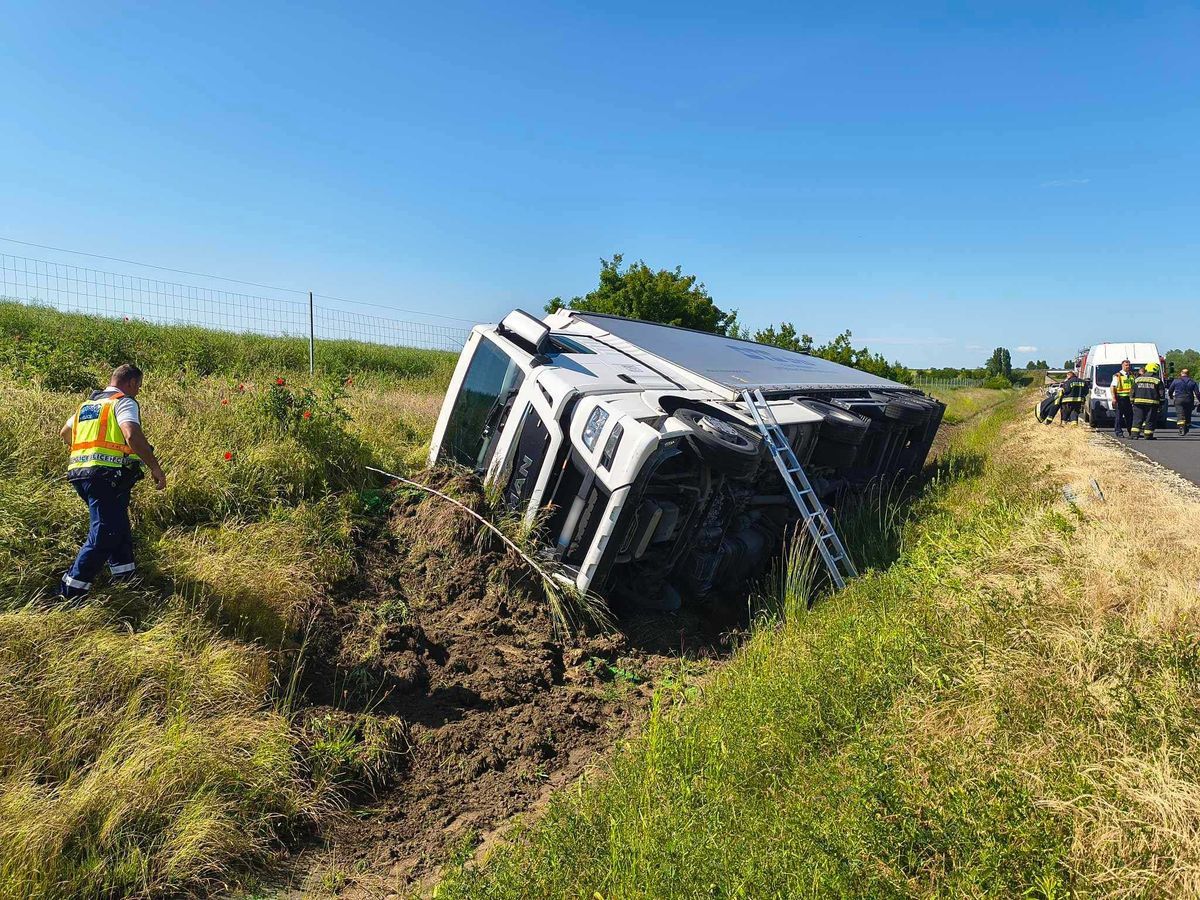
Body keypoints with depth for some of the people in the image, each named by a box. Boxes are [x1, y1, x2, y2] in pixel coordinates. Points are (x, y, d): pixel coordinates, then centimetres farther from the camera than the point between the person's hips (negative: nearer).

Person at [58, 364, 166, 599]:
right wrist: (155, 467, -19)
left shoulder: (87, 404, 23)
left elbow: (65, 434, 38)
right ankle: (70, 594, -4)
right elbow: (132, 434, -22)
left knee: (119, 527, 22)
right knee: (104, 535, -6)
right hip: (107, 474, -9)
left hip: (80, 472, 10)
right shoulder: (124, 402, -4)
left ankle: (126, 579, 31)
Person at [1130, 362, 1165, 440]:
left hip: (1138, 402, 2)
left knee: (1137, 419, 3)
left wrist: (1132, 401, 15)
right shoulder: (1157, 380, 3)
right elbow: (1161, 393, 3)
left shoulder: (1138, 379, 10)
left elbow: (1133, 392, 11)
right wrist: (1161, 404, 8)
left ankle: (1134, 434, -5)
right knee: (1150, 420, 3)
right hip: (1152, 403, -2)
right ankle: (1148, 435, 3)